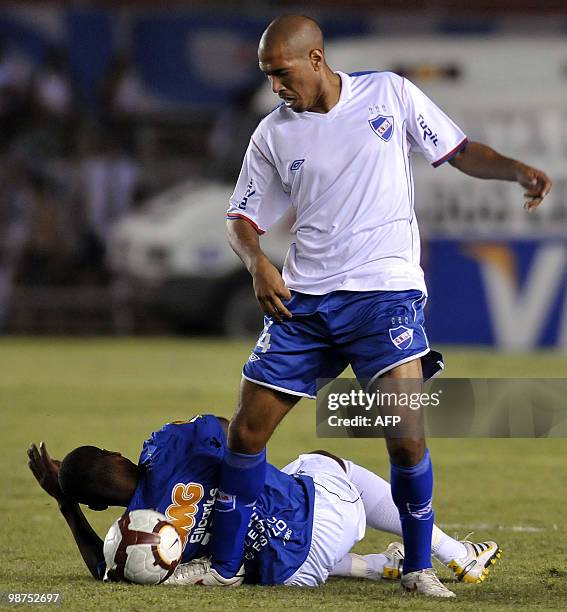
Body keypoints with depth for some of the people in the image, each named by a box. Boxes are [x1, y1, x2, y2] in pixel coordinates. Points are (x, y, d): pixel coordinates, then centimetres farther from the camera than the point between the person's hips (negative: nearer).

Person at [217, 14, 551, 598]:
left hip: (384, 291, -2)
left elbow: (459, 152, 9)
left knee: (406, 436, -16)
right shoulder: (273, 134, 5)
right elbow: (243, 217, 10)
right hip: (302, 300, 3)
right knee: (248, 428, -2)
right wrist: (258, 263, -11)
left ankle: (419, 567, 2)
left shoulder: (388, 93, 2)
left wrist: (518, 171, -9)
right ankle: (222, 566, 12)